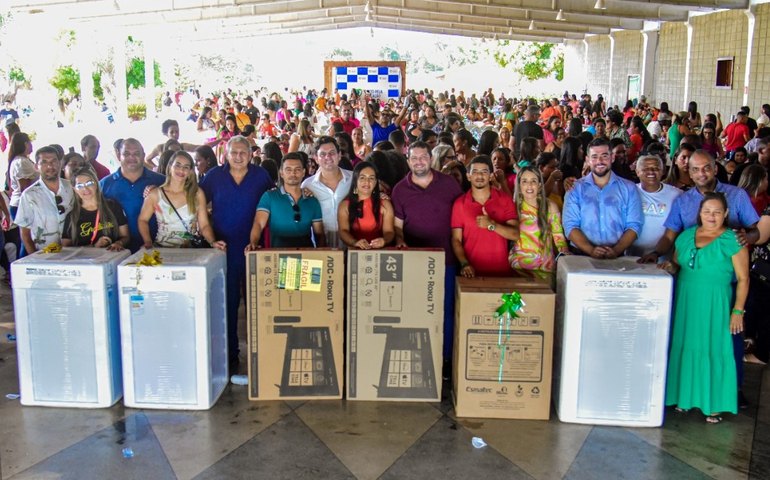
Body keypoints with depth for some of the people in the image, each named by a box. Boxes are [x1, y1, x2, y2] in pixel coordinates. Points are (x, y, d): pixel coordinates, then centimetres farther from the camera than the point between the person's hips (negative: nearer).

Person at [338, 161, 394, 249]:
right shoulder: (345, 205, 7)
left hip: (378, 251, 2)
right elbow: (343, 231, -4)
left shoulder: (385, 204, 9)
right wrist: (355, 242, -25)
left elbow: (389, 231, 1)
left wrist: (384, 240, -23)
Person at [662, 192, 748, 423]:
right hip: (685, 303, 5)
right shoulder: (686, 235, 7)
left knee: (713, 350, 0)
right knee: (686, 347, 11)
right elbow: (677, 264, 19)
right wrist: (671, 266, -4)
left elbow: (743, 279, -8)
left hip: (714, 306, -4)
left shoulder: (732, 241, -8)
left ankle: (713, 404, 10)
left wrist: (738, 311, -12)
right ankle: (685, 396, 25)